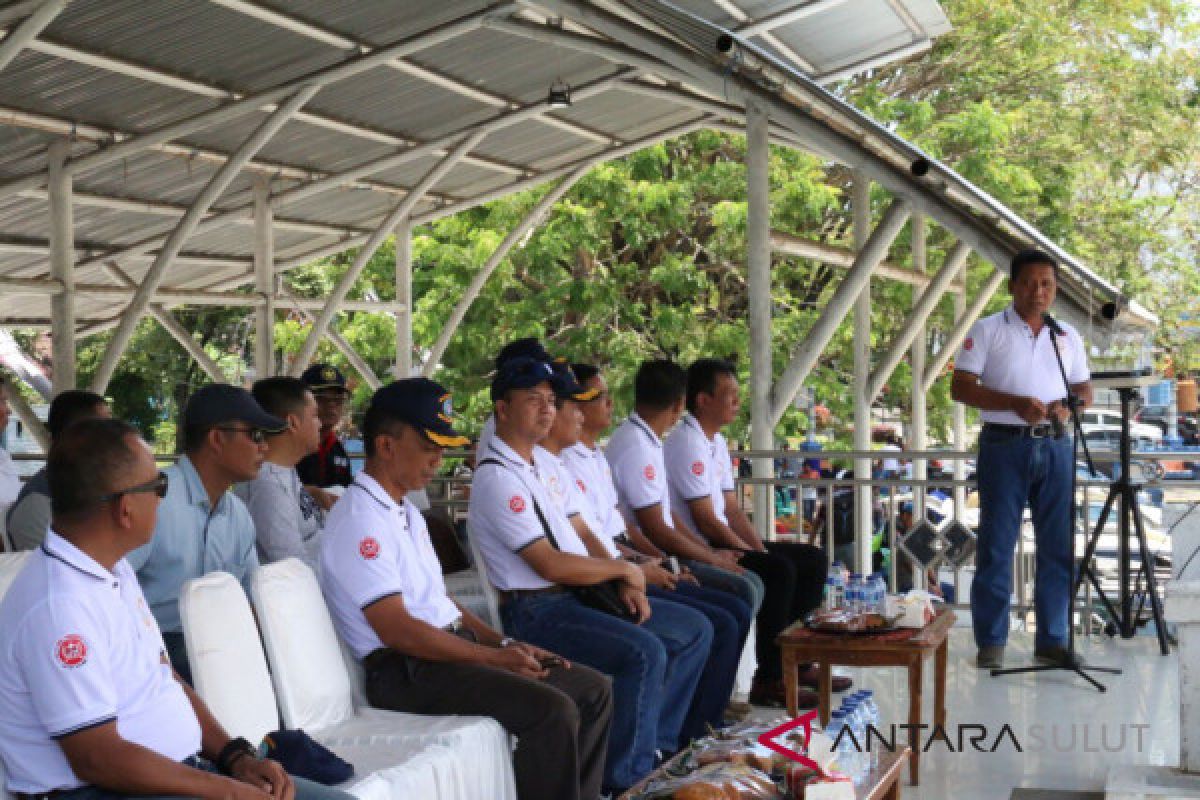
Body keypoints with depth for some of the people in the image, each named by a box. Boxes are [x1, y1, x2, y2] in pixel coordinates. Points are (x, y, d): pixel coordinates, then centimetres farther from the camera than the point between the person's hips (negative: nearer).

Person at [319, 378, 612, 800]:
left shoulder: (405, 511, 17)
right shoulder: (359, 519, -15)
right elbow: (396, 629, -20)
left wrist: (505, 643, 7)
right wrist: (496, 657, -17)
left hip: (451, 645, 10)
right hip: (404, 670, -10)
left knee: (593, 689, 3)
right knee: (551, 710, -26)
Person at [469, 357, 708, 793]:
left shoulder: (535, 463, 15)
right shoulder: (496, 478, -16)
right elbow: (551, 564, -21)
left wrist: (622, 585, 1)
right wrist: (624, 569, -8)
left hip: (580, 593, 10)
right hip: (538, 610, -10)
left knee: (694, 630, 7)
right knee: (645, 653, -30)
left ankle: (655, 743, 14)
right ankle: (629, 781, -15)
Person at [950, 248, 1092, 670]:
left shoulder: (1068, 336, 13)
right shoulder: (987, 330, 0)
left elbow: (1085, 390, 17)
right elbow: (960, 387, -7)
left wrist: (1069, 405, -7)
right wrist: (1015, 403, -19)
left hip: (1055, 447, 4)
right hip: (1005, 446, -4)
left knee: (1058, 547, 6)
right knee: (996, 546, 0)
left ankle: (1052, 639, 15)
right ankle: (990, 641, 7)